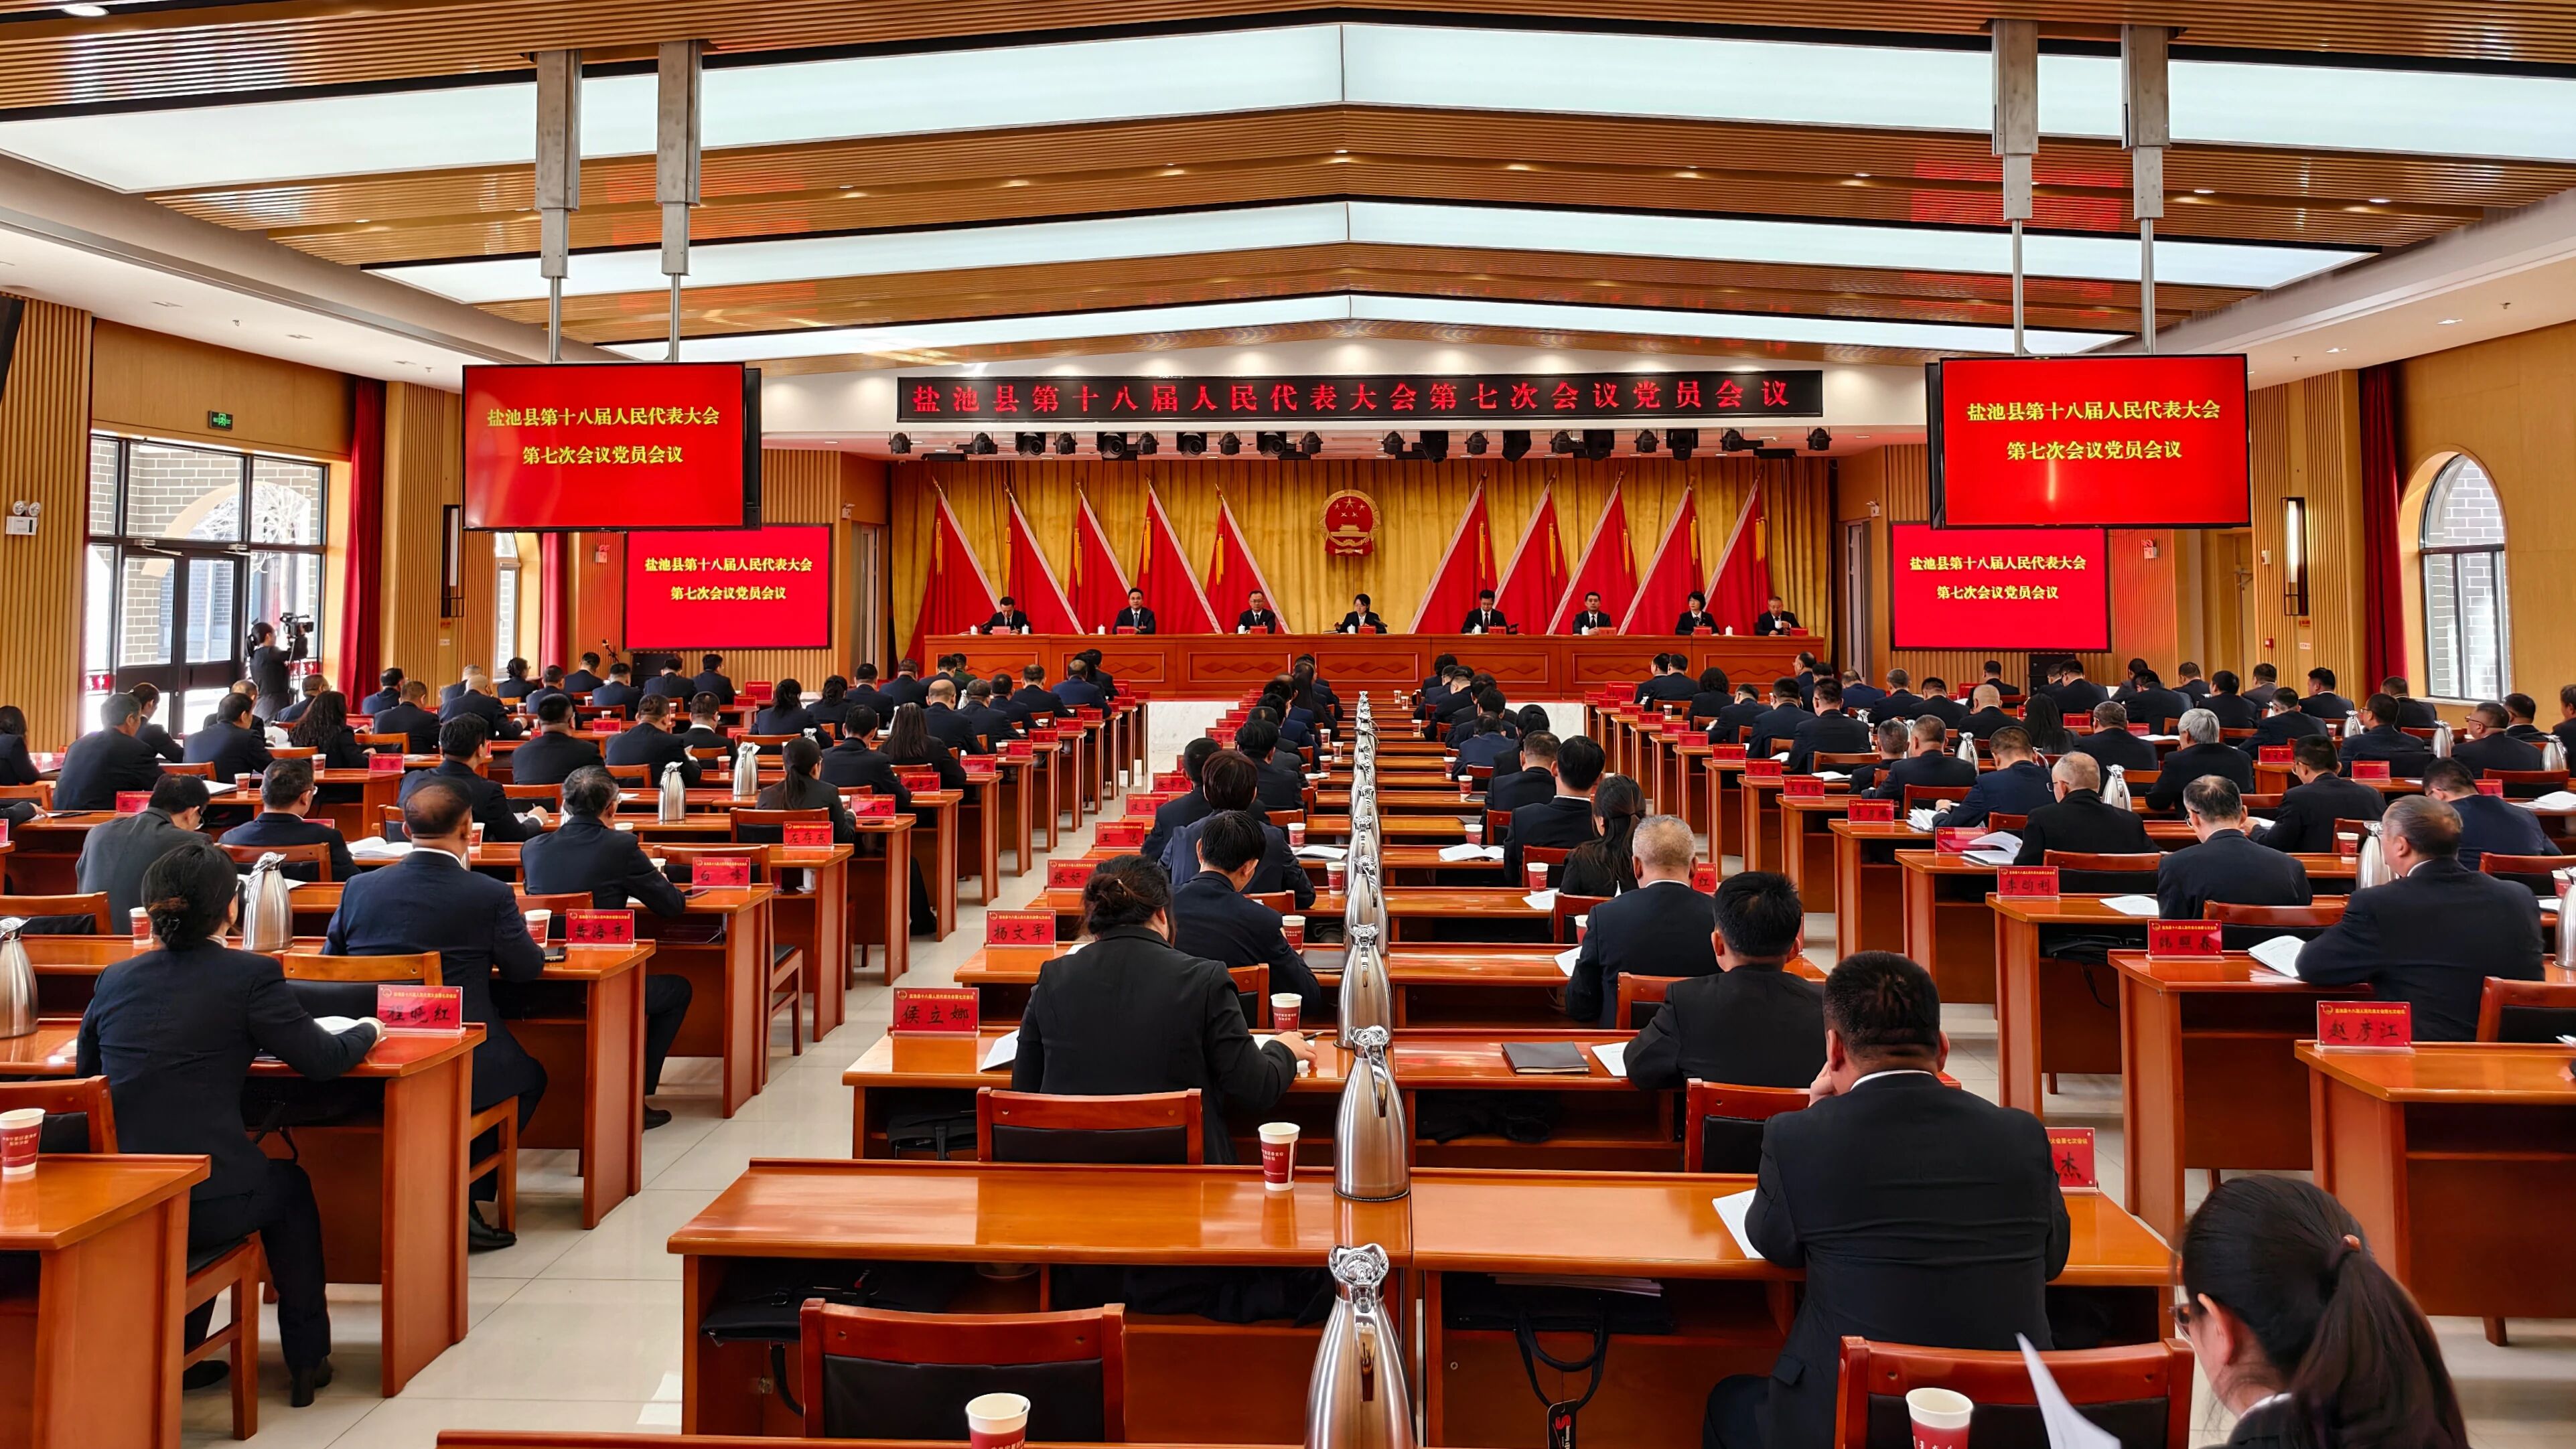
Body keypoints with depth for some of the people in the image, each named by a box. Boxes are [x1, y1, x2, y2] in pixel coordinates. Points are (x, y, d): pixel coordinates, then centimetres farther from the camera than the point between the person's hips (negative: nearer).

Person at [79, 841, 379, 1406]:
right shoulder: (250, 975, -10)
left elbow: (85, 1065, 21)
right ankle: (306, 1362, 33)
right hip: (206, 1203, -5)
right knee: (290, 1185, 27)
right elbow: (321, 1059, -5)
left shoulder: (114, 979, 6)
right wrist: (367, 1030, 15)